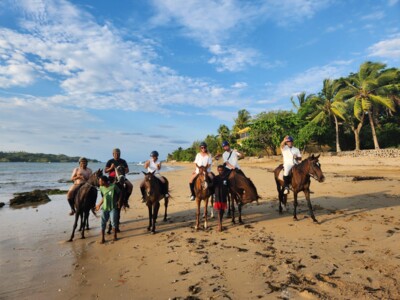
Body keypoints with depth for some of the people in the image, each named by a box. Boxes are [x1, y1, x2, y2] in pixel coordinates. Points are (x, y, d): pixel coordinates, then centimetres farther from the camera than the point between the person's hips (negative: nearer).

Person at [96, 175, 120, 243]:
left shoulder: (113, 186, -18)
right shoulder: (101, 188, -3)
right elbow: (103, 197, 11)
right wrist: (99, 205, 12)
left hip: (112, 208, -4)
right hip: (104, 208, 4)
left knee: (113, 222, 1)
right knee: (103, 223, 6)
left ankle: (115, 236, 21)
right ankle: (103, 238, 19)